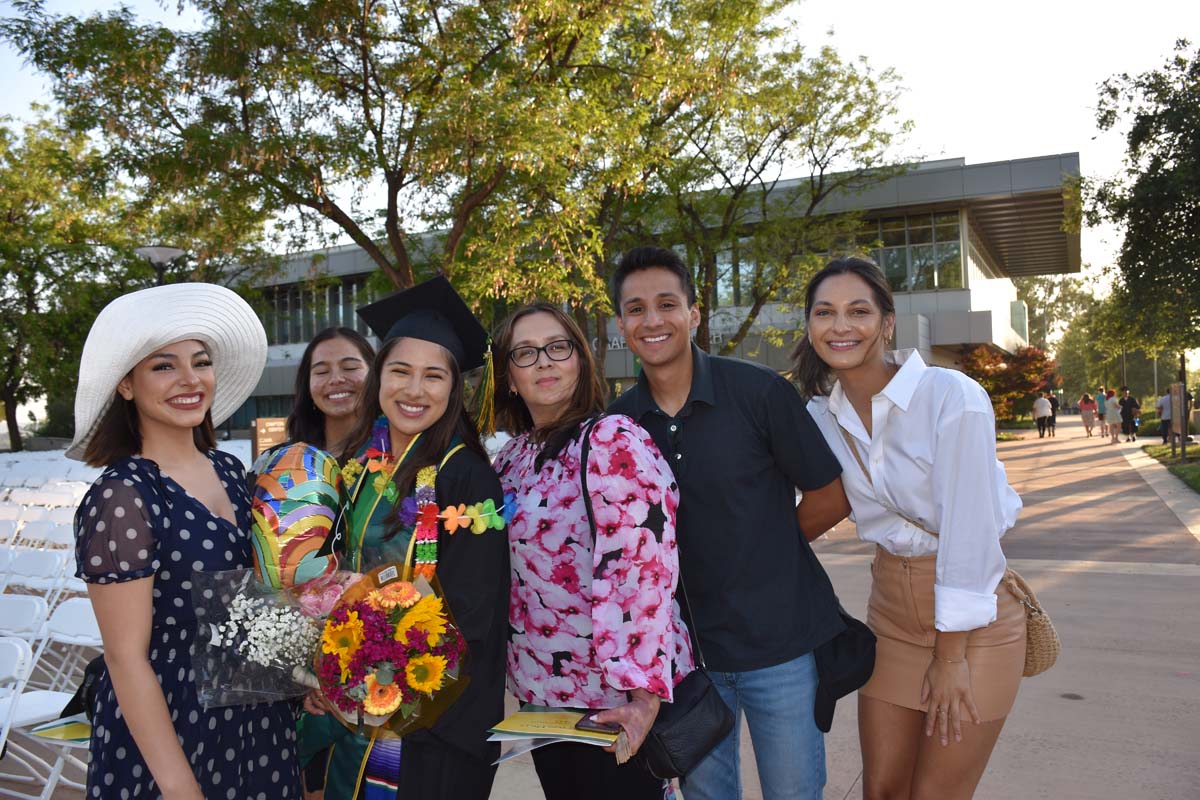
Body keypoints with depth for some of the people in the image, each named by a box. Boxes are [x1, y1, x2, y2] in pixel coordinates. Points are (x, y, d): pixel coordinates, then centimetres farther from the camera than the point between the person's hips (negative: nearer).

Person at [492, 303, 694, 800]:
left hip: (615, 700, -7)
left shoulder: (613, 442, -17)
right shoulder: (512, 459, 6)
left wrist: (642, 696, -28)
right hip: (540, 689, 7)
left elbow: (642, 571, -24)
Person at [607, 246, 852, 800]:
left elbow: (831, 497, -4)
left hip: (780, 642, -3)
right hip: (685, 645, 3)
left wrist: (764, 548, 1)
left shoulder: (760, 392, -12)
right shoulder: (618, 422, -1)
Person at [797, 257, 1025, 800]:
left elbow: (969, 530, -20)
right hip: (892, 611, 5)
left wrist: (951, 656, -15)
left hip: (973, 614, -5)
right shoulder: (821, 414, -3)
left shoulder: (953, 397, -20)